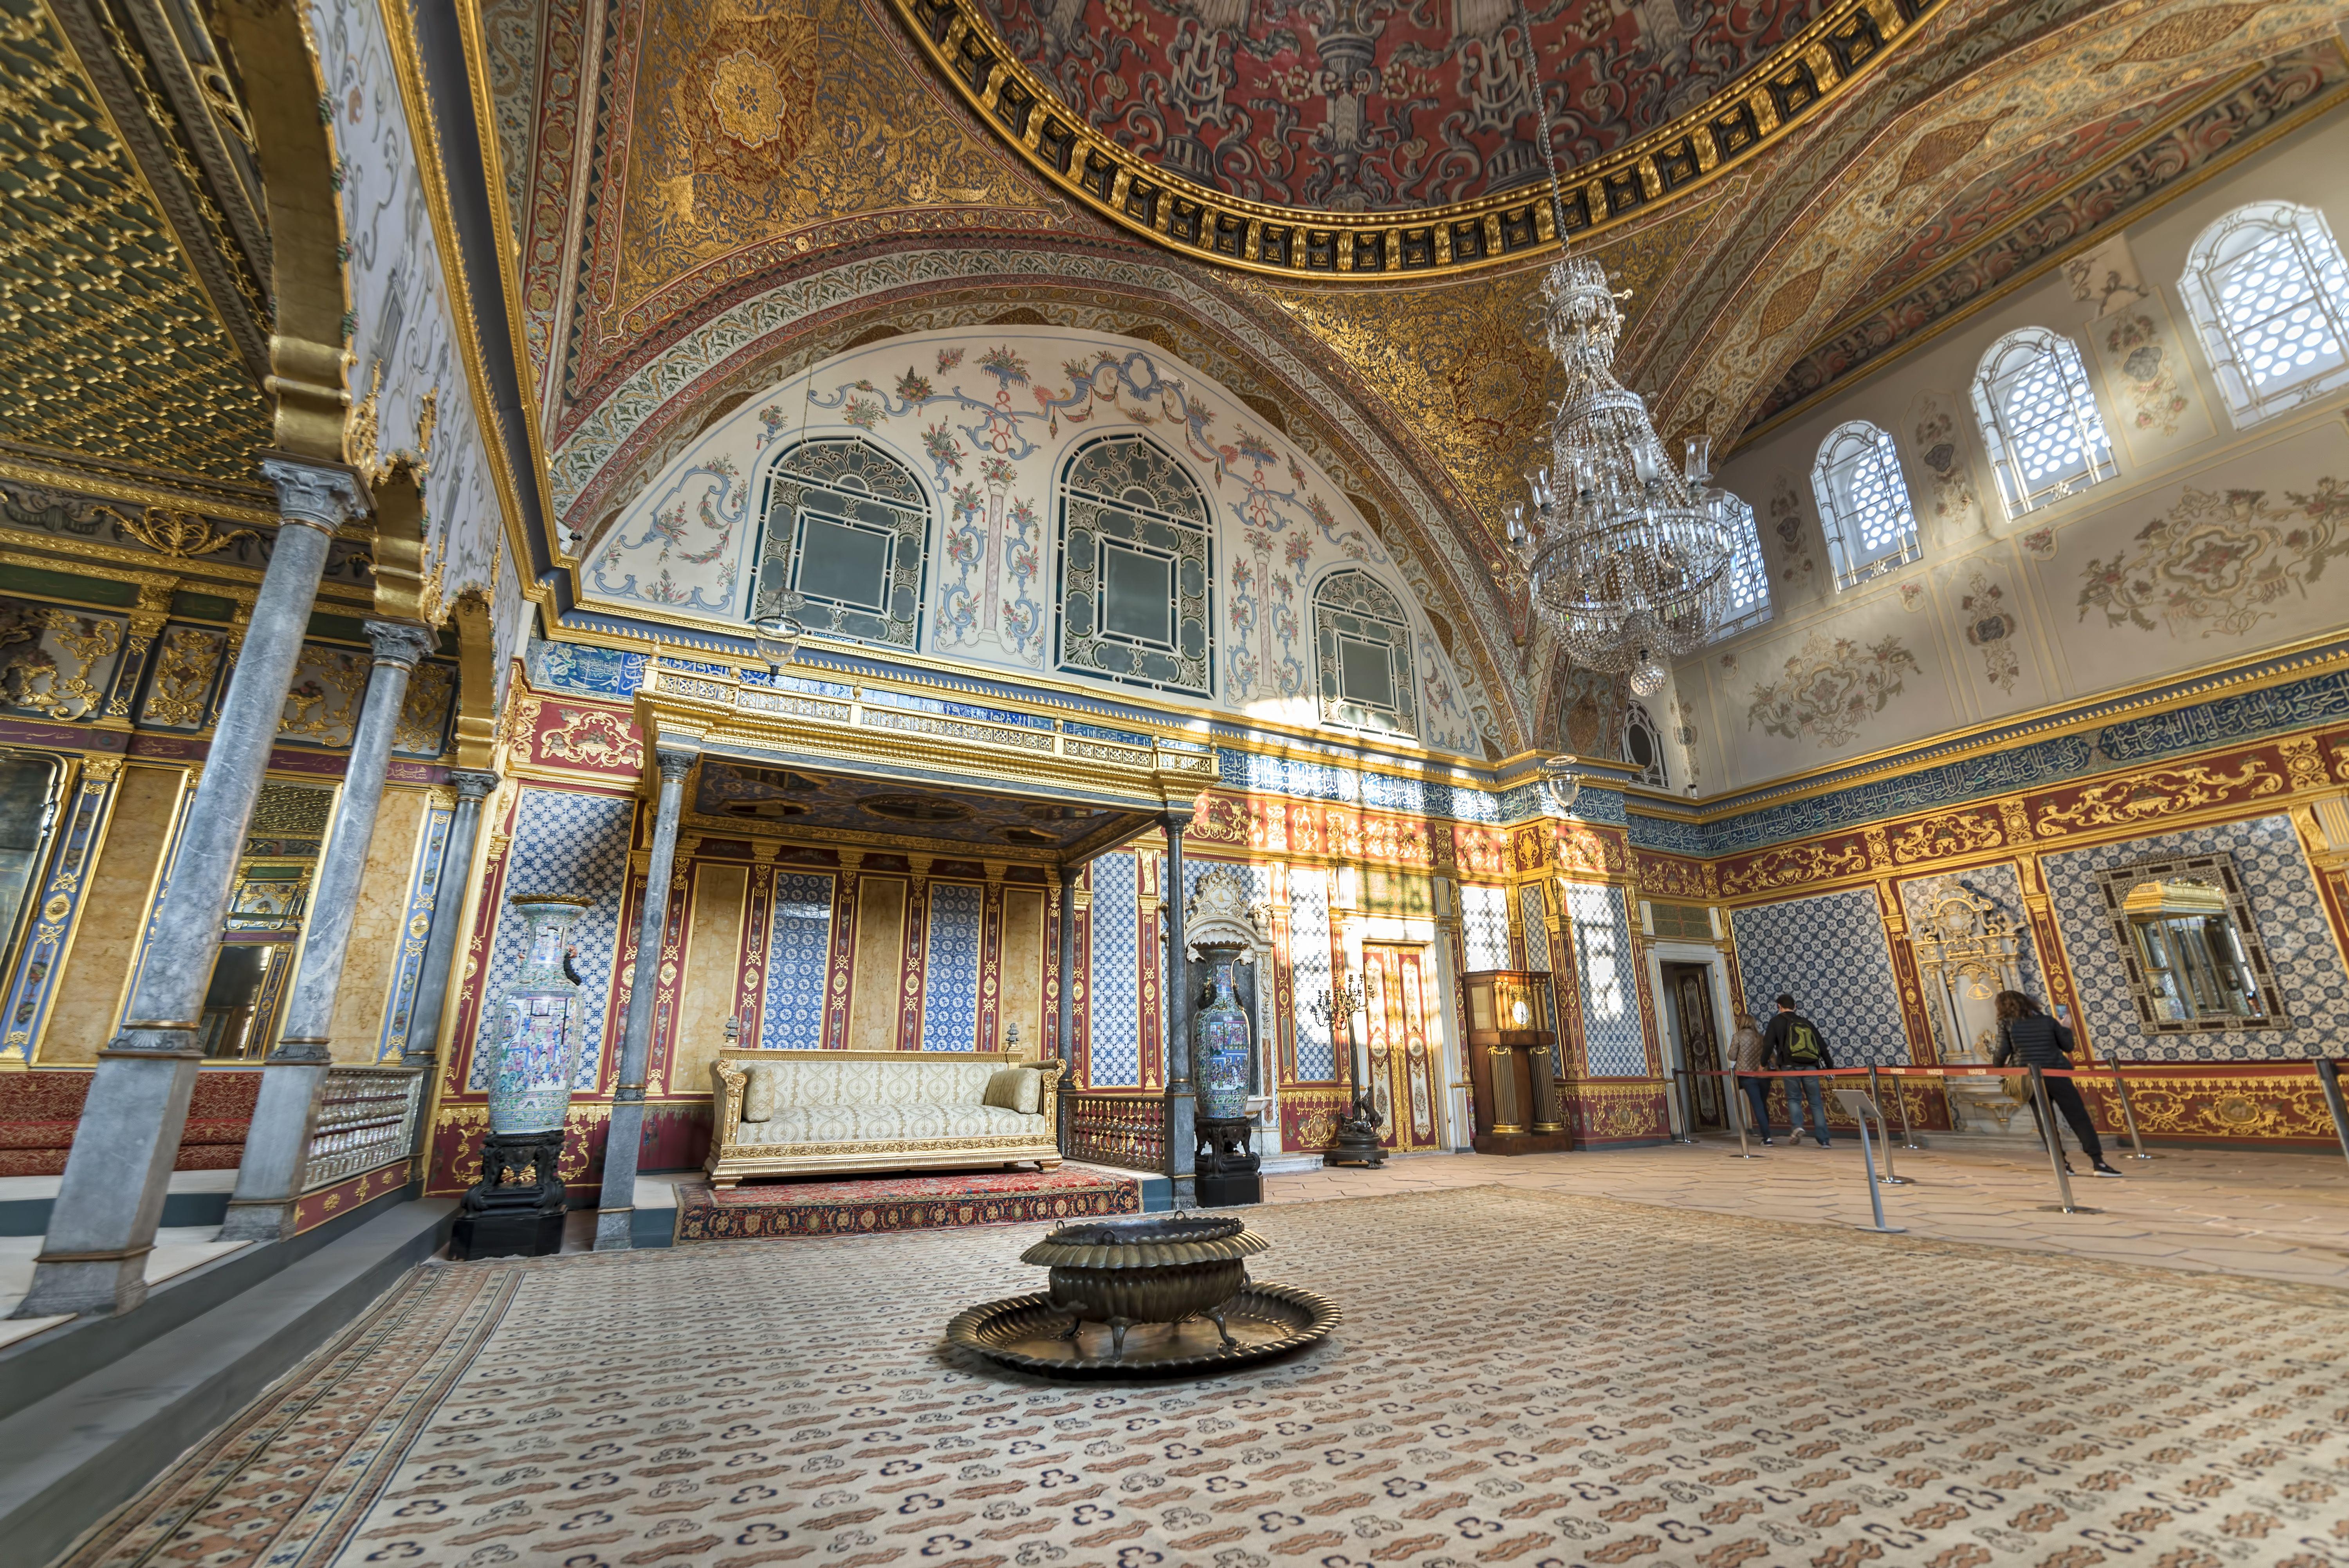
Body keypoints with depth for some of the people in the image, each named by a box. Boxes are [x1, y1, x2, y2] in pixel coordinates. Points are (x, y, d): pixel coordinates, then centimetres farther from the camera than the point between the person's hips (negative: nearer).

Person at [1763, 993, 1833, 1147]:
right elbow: (1822, 1046, 18)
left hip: (1790, 1066, -3)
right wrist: (1830, 1067, 24)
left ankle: (1797, 1126, -15)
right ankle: (1824, 1140, 5)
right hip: (1810, 1067, 3)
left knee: (1794, 1098, 10)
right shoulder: (1807, 1023, 19)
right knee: (1816, 1102, 8)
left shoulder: (1777, 1021, 6)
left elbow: (1769, 1044, -2)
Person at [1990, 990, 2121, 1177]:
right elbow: (2068, 1046, 10)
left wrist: (1996, 1064, 17)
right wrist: (2066, 1029, 28)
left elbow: (2003, 1052, -3)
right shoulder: (2048, 1021, 6)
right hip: (2057, 1076, 1)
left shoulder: (2007, 1024, -1)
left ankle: (2062, 1162, 8)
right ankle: (2097, 1162, -2)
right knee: (2079, 1118, 3)